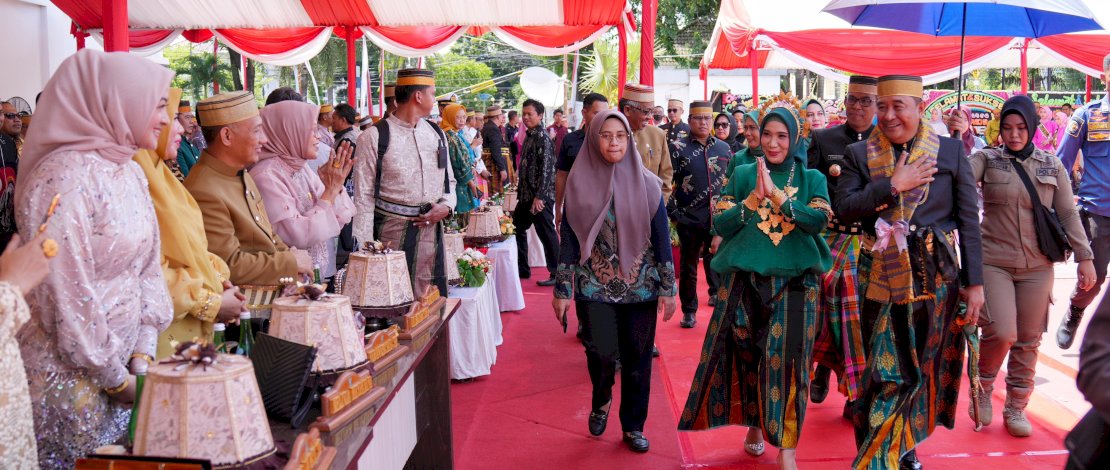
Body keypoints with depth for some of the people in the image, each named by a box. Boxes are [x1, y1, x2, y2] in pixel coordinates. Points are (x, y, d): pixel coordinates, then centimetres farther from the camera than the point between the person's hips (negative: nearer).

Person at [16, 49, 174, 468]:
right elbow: (67, 296, -20)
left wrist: (142, 356, 0)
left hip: (122, 363, 7)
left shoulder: (130, 173, 6)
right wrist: (115, 379, -13)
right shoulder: (64, 178, -19)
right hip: (69, 375, -7)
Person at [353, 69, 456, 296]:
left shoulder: (436, 134, 11)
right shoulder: (374, 137, -7)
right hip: (392, 233, -5)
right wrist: (365, 248, -12)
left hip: (432, 230, 5)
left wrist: (446, 206, -3)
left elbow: (449, 181, 20)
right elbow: (363, 196, -7)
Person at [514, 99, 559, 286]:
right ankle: (522, 269, 28)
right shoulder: (529, 136, 14)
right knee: (516, 229, 16)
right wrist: (521, 191, 17)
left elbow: (546, 169, -19)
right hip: (526, 195, 10)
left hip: (540, 196, -10)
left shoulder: (543, 138, -13)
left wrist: (539, 196, -23)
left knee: (547, 234, -4)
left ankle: (557, 275, 5)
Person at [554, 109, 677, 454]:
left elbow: (661, 237, 1)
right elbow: (569, 238, 0)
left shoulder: (646, 183, -1)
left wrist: (668, 288, -1)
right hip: (595, 286, -1)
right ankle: (601, 401, 23)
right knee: (601, 352, -10)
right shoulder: (579, 182, -2)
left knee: (637, 359, 6)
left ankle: (633, 426, 26)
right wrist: (562, 289, 0)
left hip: (640, 286, 1)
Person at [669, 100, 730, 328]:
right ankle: (689, 311, 18)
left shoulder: (723, 147, 9)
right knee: (688, 266, 7)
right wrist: (673, 213, -9)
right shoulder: (678, 147, -2)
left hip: (719, 219, 2)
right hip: (689, 220, -2)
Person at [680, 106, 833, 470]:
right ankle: (754, 424, 28)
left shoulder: (812, 179, 6)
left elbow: (819, 221, -11)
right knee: (747, 355, 6)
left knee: (785, 358, -5)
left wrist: (777, 195, -20)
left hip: (794, 282, -1)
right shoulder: (743, 175, 7)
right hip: (744, 280, 1)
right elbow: (720, 225, -1)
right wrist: (753, 199, -15)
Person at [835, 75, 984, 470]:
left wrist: (975, 283, -2)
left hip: (935, 276, 0)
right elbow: (843, 209, -6)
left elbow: (969, 220, 2)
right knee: (880, 367, 3)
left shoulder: (950, 151, 2)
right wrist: (892, 187, -14)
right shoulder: (859, 154, 3)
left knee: (919, 366, 8)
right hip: (880, 278, 0)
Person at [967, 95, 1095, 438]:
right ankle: (983, 386, 15)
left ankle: (1016, 408, 24)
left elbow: (1068, 214, 9)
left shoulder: (1052, 166, 7)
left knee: (1028, 341, 7)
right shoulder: (987, 159, 0)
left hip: (1037, 267, 3)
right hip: (994, 262, -3)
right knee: (1001, 332, -14)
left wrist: (1085, 256, 5)